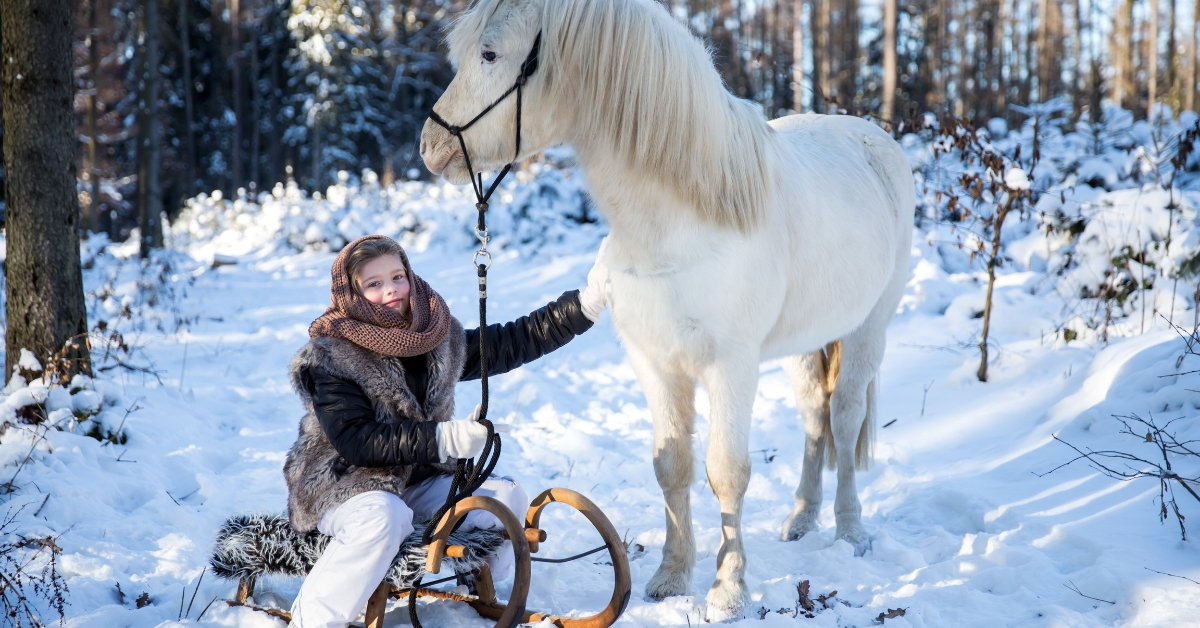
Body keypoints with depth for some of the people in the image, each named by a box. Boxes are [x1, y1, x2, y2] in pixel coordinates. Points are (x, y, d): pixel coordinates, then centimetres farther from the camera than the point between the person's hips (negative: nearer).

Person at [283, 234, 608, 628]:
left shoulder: (440, 338, 3)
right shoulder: (329, 357, -15)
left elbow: (515, 343, 4)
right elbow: (355, 439, -24)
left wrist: (586, 304, -6)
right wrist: (443, 438, -32)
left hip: (418, 480, 6)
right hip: (342, 482, -6)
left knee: (509, 500, -10)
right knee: (383, 518, -38)